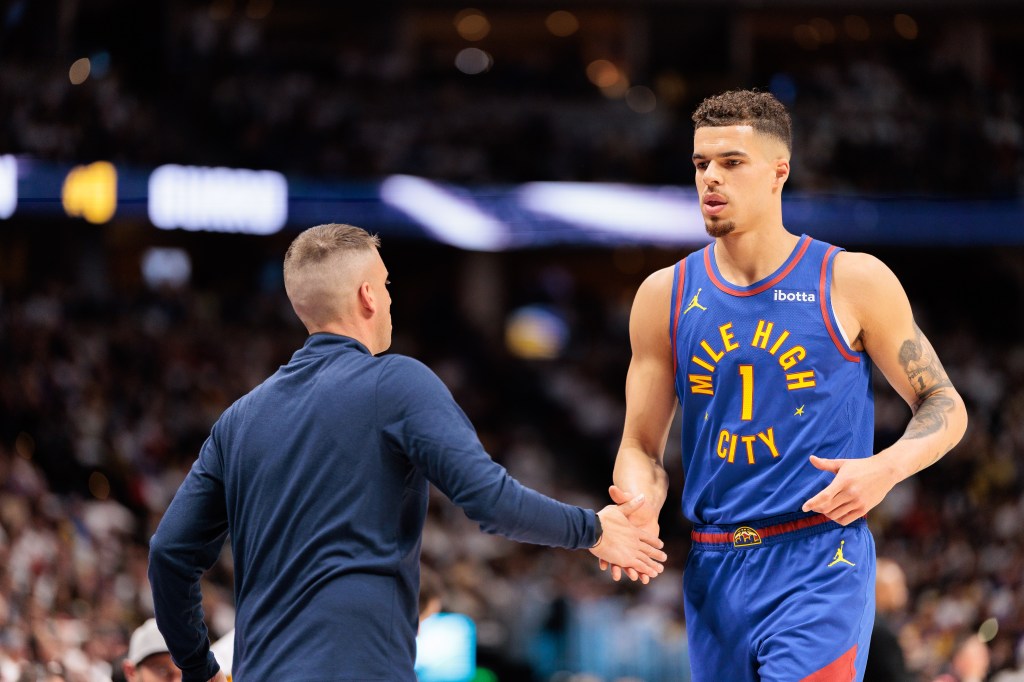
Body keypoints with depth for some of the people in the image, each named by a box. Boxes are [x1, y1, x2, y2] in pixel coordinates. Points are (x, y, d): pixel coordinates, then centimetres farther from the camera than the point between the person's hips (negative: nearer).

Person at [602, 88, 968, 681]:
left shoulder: (853, 282, -1)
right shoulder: (665, 297, 8)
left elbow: (945, 407, 6)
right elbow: (642, 446, 12)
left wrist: (886, 470, -14)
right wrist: (641, 510, -10)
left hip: (821, 567, -4)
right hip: (714, 570, 4)